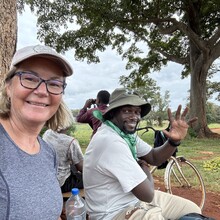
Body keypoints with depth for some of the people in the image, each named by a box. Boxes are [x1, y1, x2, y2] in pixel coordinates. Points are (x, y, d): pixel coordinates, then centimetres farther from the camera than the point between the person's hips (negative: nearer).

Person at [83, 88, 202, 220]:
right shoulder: (111, 142, -31)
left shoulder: (127, 132, -1)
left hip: (135, 199, 9)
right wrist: (145, 168, -7)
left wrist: (174, 141, -13)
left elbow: (154, 158, 5)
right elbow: (148, 194, -27)